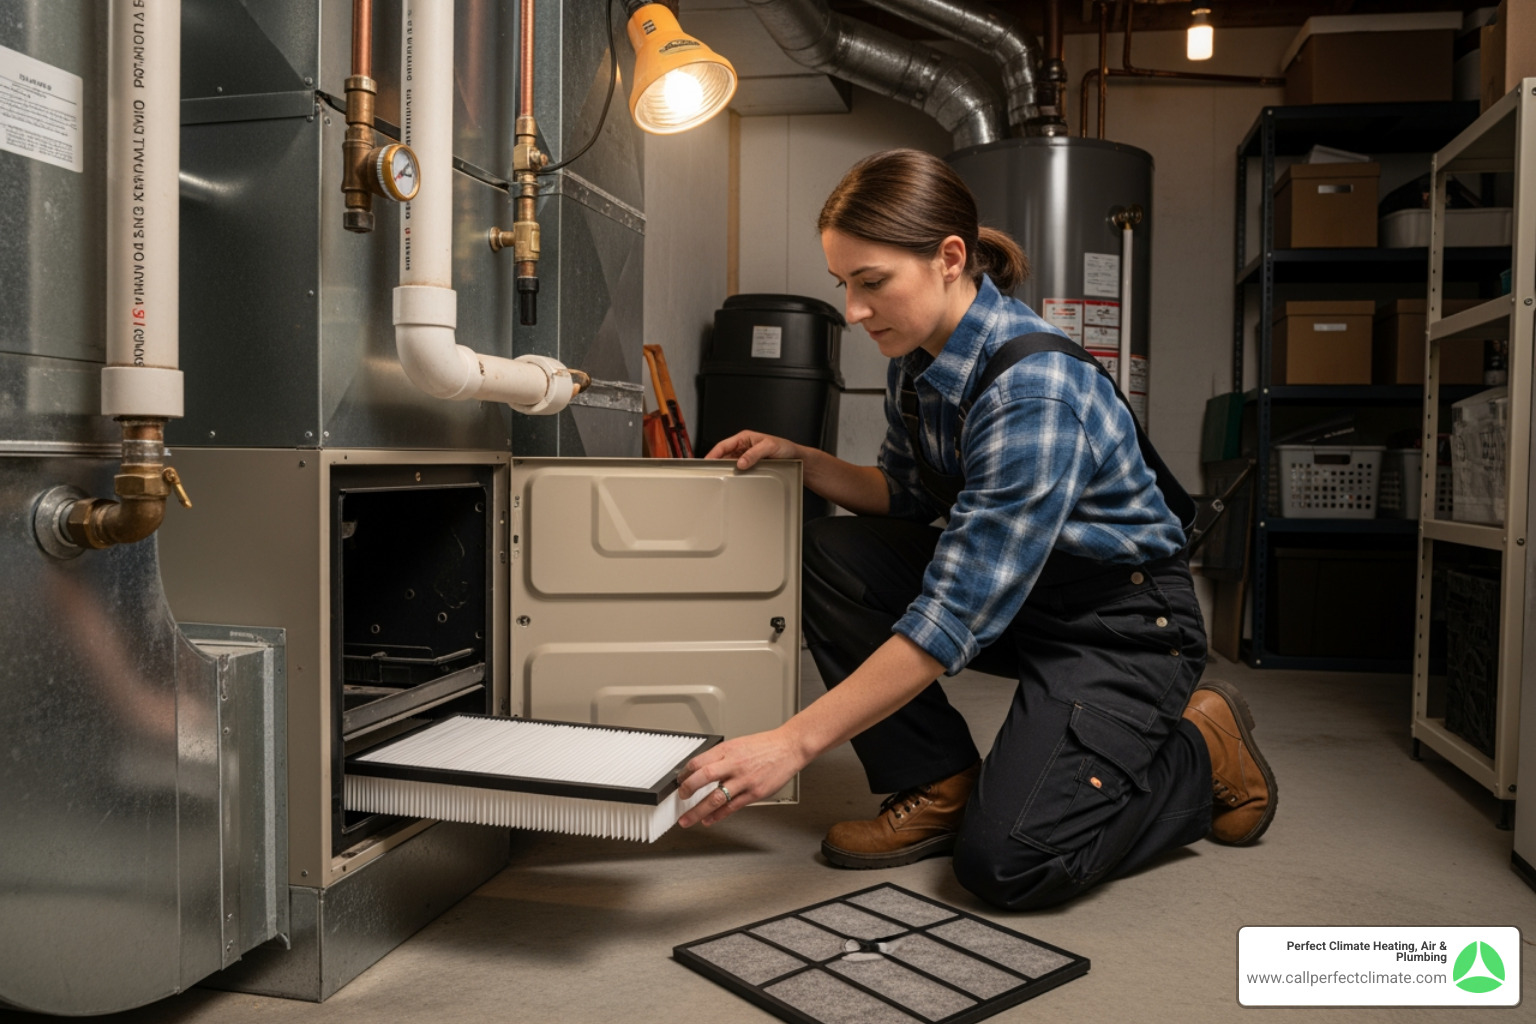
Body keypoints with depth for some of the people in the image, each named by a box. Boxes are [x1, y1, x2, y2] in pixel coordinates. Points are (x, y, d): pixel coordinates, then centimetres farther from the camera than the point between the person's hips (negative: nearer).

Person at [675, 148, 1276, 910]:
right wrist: (799, 459, -8)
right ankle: (940, 788, 0)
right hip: (1016, 588, 8)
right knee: (827, 554, -10)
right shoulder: (918, 356, -5)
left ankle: (1200, 747, 8)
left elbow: (958, 611, -34)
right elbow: (908, 497, 10)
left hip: (1121, 617, -8)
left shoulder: (1034, 389, -31)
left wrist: (794, 742, -36)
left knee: (1006, 862, -19)